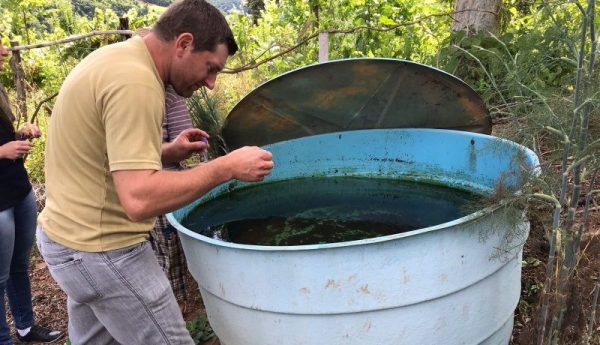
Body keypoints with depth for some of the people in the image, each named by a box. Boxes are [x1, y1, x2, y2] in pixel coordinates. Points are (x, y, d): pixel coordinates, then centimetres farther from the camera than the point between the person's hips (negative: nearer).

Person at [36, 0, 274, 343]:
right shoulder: (135, 81, -24)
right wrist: (226, 167, -23)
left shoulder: (114, 59, 8)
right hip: (102, 250, -10)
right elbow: (139, 199, -31)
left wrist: (166, 153, 6)